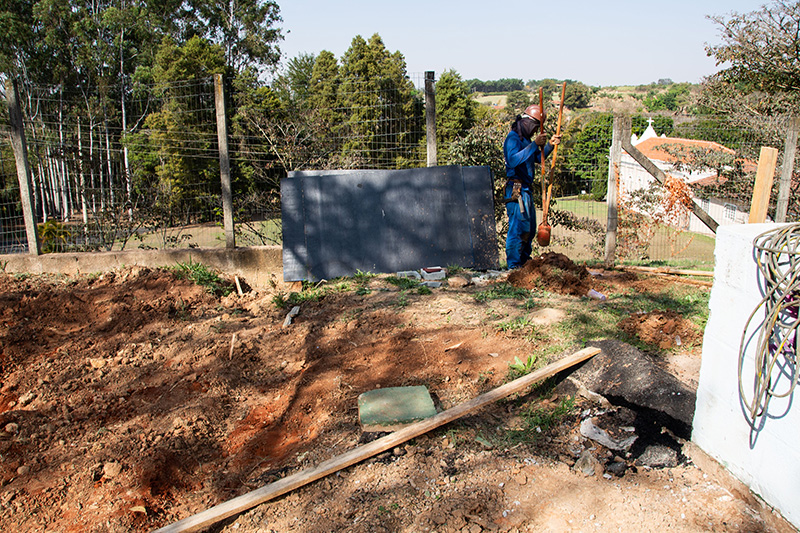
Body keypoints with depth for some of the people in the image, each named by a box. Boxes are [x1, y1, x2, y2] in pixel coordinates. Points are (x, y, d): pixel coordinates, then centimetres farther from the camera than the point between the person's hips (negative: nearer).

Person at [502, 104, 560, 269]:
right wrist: (534, 145, -28)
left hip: (526, 190, 10)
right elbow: (513, 160, -27)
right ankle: (513, 265, -7)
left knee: (529, 227, 16)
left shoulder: (526, 139, 20)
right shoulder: (513, 137, -10)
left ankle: (524, 261, 27)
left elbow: (539, 159, 27)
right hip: (516, 190, -10)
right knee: (518, 226, -11)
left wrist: (549, 145, 10)